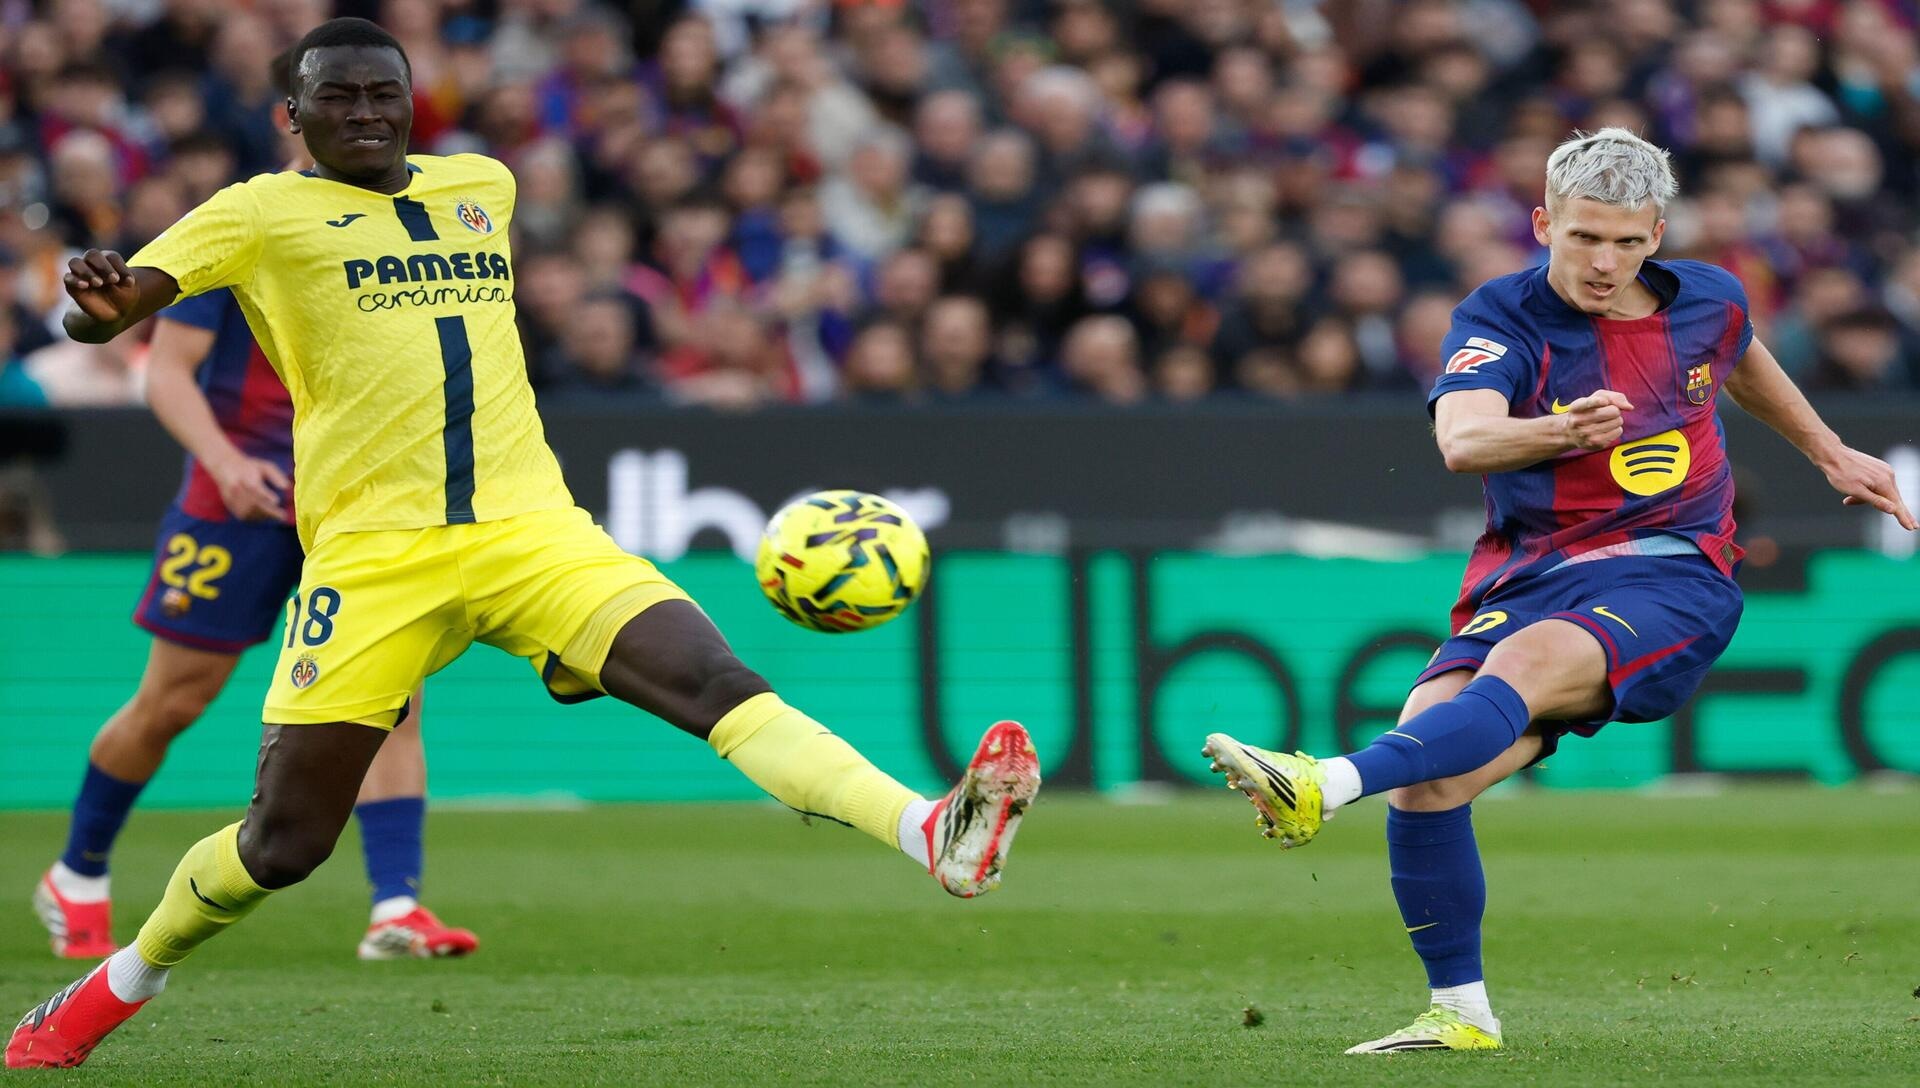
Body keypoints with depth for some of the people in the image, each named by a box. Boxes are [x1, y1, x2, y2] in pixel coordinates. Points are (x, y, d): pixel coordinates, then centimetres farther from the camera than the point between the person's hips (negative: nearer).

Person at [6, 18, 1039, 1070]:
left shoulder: (481, 185, 17)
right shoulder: (262, 213, 2)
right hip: (370, 553, -3)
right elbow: (99, 316, -9)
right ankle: (117, 985, 25)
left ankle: (940, 839, -37)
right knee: (283, 842, -2)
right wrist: (99, 303, -31)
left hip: (530, 529, 3)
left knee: (717, 681, -20)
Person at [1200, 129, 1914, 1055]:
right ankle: (1461, 1012, 0)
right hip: (1528, 583, 1)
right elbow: (1462, 439, -26)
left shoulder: (1707, 300, 7)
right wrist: (1562, 432, -46)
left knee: (1528, 658, -34)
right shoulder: (1502, 319, -5)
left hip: (1672, 579, -1)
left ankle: (1328, 787, -55)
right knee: (1425, 782, -19)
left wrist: (1830, 453, 45)